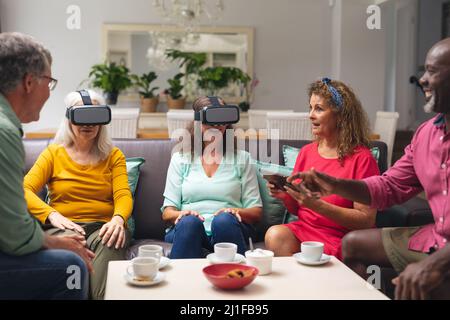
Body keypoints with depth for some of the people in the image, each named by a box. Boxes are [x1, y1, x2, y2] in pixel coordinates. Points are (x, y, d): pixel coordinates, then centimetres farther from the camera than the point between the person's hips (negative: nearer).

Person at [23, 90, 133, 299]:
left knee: (109, 244, -36)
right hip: (63, 226, 0)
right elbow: (24, 190, -1)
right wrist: (51, 215, -20)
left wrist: (118, 219, -23)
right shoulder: (54, 153, 13)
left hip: (102, 226, 1)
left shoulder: (113, 155, 16)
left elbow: (123, 195, 2)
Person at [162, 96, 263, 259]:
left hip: (229, 227, 0)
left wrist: (236, 212, -12)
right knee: (189, 222, -35)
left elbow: (256, 211, 11)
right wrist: (181, 213, -14)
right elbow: (167, 212, 9)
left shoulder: (242, 158, 17)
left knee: (224, 220, -34)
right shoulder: (180, 159, 17)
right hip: (187, 229, 0)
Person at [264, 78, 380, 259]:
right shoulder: (306, 152, 10)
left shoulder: (361, 158, -8)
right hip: (302, 229, 5)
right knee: (275, 235, -26)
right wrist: (285, 196, -5)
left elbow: (367, 221, -12)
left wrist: (317, 205, -20)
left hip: (339, 240, -5)